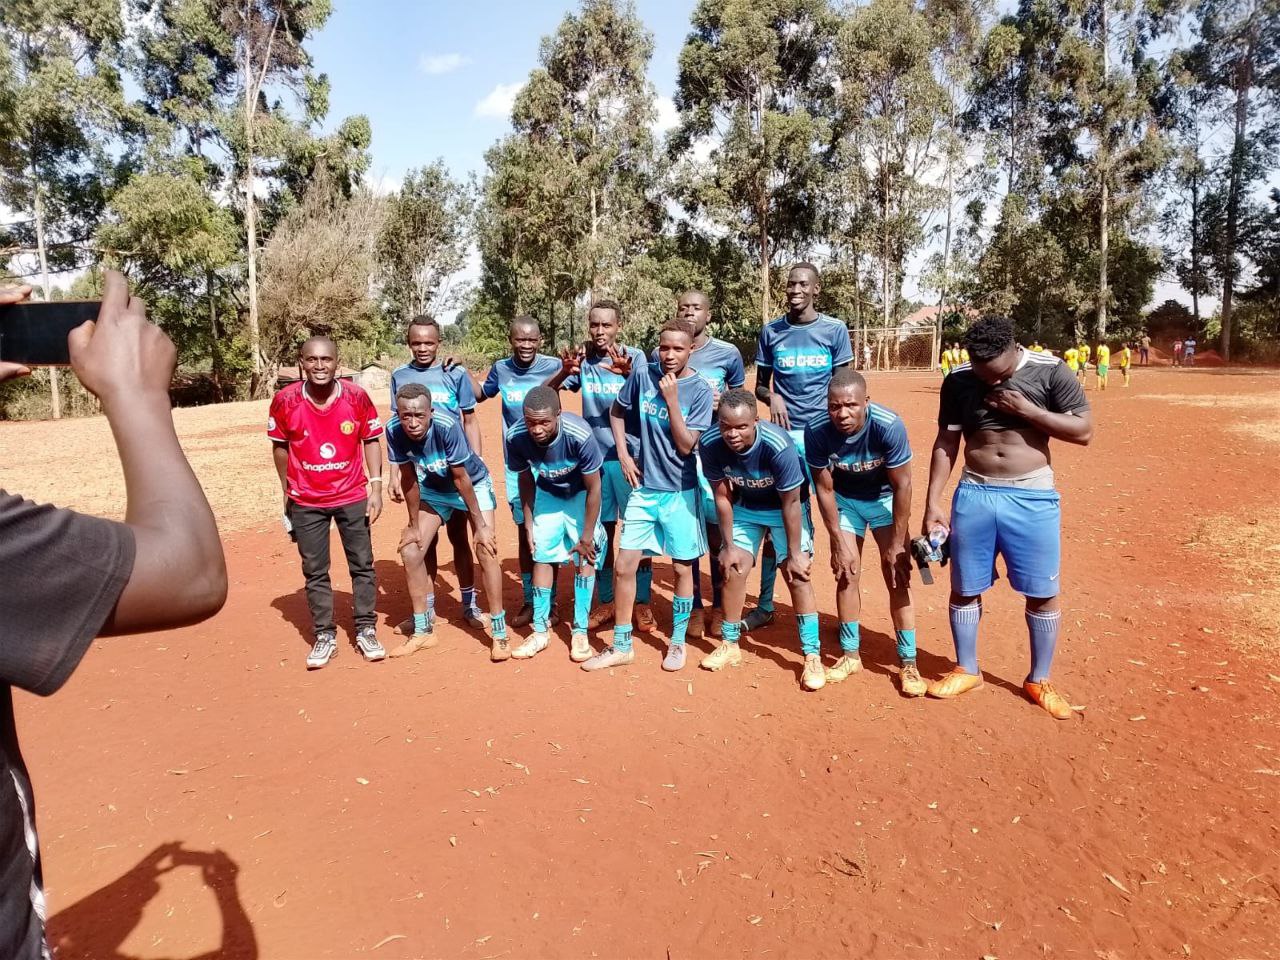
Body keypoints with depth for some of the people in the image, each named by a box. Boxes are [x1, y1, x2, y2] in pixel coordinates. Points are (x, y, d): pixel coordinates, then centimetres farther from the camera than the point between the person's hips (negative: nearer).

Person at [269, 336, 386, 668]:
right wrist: (287, 492, 8)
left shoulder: (356, 397, -11)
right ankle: (324, 636, 20)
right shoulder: (285, 400, -10)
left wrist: (376, 487, -7)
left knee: (363, 564, 7)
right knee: (315, 571, 8)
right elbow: (280, 446, 3)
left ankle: (366, 631, 21)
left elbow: (371, 440, -1)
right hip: (306, 502, 0)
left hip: (352, 496, 0)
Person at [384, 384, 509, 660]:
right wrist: (414, 524, -4)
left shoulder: (447, 425, -36)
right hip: (433, 490, 4)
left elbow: (461, 478, -27)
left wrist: (480, 525, -20)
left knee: (486, 551, -16)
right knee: (410, 552, -2)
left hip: (473, 484, -4)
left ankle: (499, 632, -5)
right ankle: (423, 630, 13)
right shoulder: (394, 431, -25)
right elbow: (409, 478, -12)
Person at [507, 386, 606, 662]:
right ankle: (540, 631, 12)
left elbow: (593, 488, -24)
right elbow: (526, 480, -8)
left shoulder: (579, 435, -39)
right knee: (542, 556, 1)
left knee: (584, 558, -8)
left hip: (580, 494, -3)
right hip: (548, 494, 3)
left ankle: (580, 632, 2)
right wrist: (528, 523, -3)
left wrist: (587, 536, -17)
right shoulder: (516, 437, -29)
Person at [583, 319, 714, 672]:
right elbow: (616, 411, 12)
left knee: (683, 568, 7)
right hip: (643, 487, 2)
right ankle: (621, 646, 16)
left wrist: (671, 398, -21)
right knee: (624, 566, 1)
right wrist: (623, 454, 2)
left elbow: (685, 445, -15)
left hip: (680, 491, -2)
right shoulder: (643, 375, -3)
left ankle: (677, 642, 26)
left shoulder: (700, 390, -10)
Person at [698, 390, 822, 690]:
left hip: (785, 507, -4)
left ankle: (812, 656, -1)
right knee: (733, 570, 3)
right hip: (745, 507, 4)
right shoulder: (710, 444, -26)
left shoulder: (779, 446, -38)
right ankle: (730, 645, 22)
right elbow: (722, 496, -11)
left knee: (797, 575, -11)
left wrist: (794, 553, -17)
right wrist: (728, 545, -4)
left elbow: (791, 503, -25)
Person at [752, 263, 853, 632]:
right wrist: (772, 397, -13)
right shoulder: (771, 331, 5)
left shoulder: (835, 330, 1)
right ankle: (765, 605, 16)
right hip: (784, 433, 2)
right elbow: (760, 385, 10)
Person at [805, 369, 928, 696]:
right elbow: (824, 488, -14)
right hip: (845, 499, 2)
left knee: (897, 576, -7)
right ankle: (850, 654, 16)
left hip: (884, 498, -1)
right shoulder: (817, 431, -28)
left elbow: (902, 486, -22)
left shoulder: (889, 426, -34)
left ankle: (908, 662, 4)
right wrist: (838, 542, -12)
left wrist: (898, 544, -18)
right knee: (847, 573, -1)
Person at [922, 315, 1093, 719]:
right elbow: (945, 444, 1)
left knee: (1043, 592, 6)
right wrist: (932, 503, -2)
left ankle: (1039, 680, 25)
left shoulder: (1050, 372, -7)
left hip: (1033, 498, -1)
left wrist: (1025, 409, -18)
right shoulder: (958, 381, -2)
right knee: (965, 588, 9)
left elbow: (1084, 431, -7)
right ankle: (966, 670, 29)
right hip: (973, 495, 2)